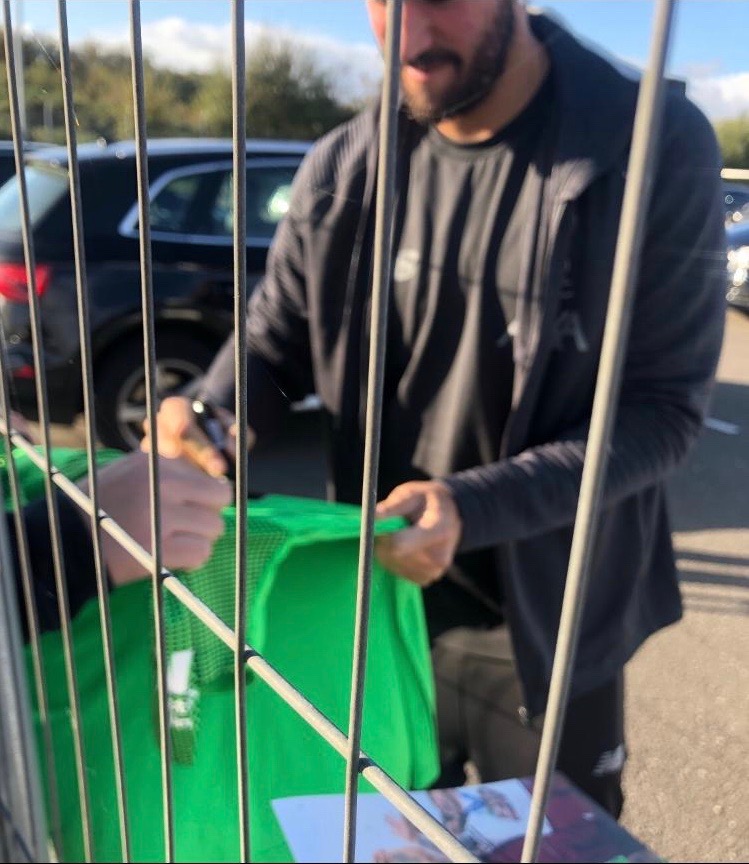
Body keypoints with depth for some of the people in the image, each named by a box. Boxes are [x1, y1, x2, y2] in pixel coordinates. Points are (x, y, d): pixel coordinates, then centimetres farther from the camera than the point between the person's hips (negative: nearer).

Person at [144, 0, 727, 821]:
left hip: (546, 635, -2)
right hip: (377, 611, 3)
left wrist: (471, 508, -29)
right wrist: (210, 416, -18)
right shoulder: (343, 167, -6)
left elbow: (664, 409, -16)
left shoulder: (654, 145, -15)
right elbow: (274, 338, 4)